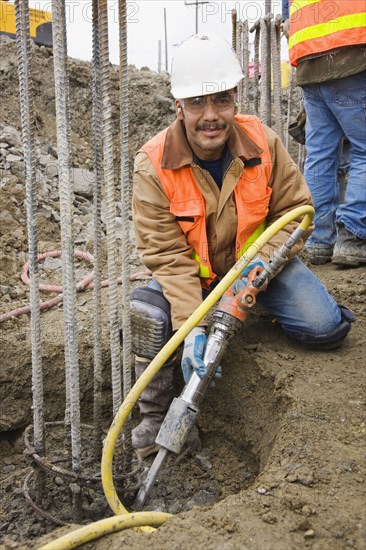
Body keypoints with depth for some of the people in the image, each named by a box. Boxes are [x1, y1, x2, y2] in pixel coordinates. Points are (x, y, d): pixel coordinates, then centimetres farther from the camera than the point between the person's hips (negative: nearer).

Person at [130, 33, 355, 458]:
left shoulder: (263, 141, -15)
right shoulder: (153, 164, -22)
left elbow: (295, 210, -6)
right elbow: (166, 255, -22)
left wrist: (260, 263, -24)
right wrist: (192, 326, -34)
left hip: (257, 259, 2)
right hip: (187, 274, -1)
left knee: (326, 328, -16)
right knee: (148, 315, -30)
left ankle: (268, 305, 21)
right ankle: (154, 417, -4)